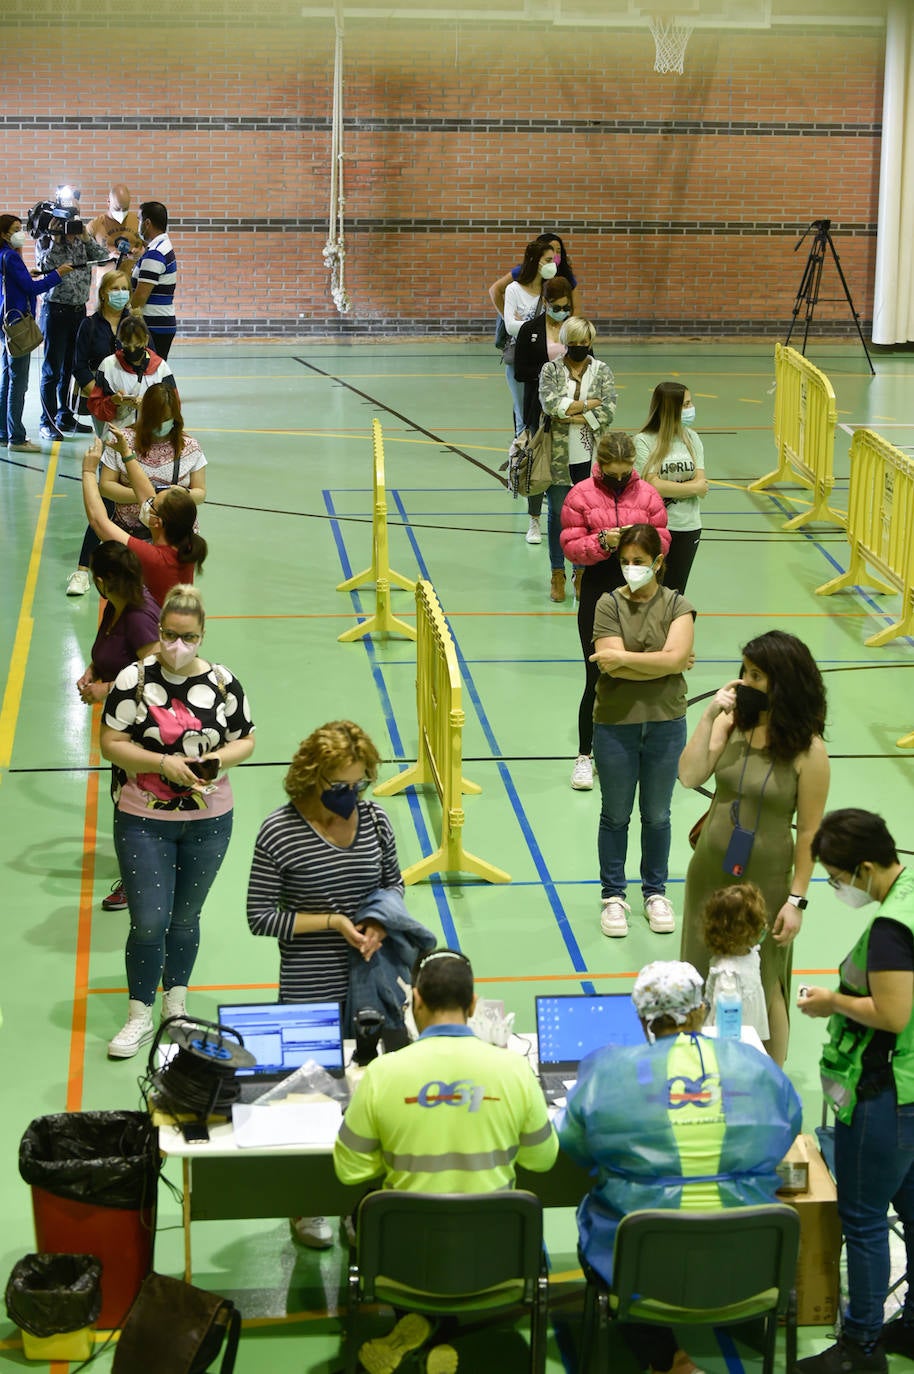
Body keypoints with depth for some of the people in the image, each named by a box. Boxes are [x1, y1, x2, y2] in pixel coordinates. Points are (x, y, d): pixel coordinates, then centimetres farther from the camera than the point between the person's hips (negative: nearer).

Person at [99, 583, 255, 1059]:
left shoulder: (223, 682, -3)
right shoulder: (135, 679, -10)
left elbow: (245, 740, 5)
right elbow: (111, 744, -10)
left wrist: (220, 759, -16)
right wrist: (163, 763, -23)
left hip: (208, 820, 2)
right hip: (143, 822, -2)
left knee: (186, 917, 15)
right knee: (149, 922, -4)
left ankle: (176, 1003, 35)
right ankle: (140, 1016, 13)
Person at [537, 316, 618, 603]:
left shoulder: (602, 372, 4)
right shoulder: (551, 370, 1)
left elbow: (609, 411, -9)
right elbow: (549, 402, -16)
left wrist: (570, 415, -14)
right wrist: (588, 403, -13)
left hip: (590, 458, 1)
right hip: (558, 457, -1)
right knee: (558, 515, 5)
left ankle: (582, 573, 17)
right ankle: (558, 575, 16)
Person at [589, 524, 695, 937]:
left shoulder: (677, 605, -2)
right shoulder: (609, 604, -5)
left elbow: (675, 656, -19)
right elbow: (623, 665, -16)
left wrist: (623, 658, -19)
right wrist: (664, 664, -13)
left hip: (665, 724, 1)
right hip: (616, 723, -1)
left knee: (657, 815, 13)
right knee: (615, 815, 11)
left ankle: (656, 892, 29)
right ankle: (613, 895, 23)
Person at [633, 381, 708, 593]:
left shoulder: (691, 438, 5)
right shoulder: (644, 441, -9)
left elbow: (702, 485, -3)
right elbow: (653, 486, -18)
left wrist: (669, 488, -15)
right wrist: (693, 487, -9)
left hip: (687, 528, 4)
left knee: (675, 591, 11)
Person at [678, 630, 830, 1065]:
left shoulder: (807, 750, -16)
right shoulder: (732, 723, -6)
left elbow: (809, 832, -12)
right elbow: (689, 776, -15)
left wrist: (797, 900, -12)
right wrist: (709, 715, -20)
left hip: (765, 882, -4)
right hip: (710, 873, 4)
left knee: (763, 988, 11)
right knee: (703, 980, 17)